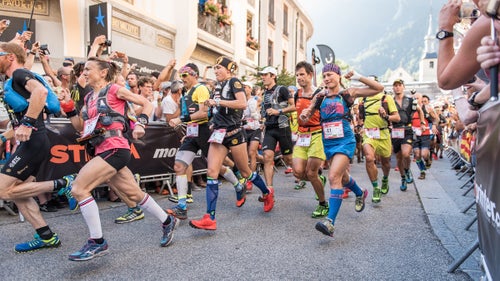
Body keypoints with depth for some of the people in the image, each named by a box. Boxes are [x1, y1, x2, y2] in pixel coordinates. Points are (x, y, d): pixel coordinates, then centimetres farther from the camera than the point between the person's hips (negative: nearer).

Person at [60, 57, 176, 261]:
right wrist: (68, 108, 9)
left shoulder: (114, 90, -1)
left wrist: (140, 123, -12)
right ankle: (167, 221, 30)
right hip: (101, 151, 8)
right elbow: (81, 128, 20)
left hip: (114, 148, -8)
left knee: (78, 188, -14)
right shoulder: (89, 97, 19)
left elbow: (147, 104, 1)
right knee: (134, 193, 13)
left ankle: (97, 242, -5)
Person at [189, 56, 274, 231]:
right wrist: (211, 104, 14)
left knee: (245, 172, 7)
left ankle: (267, 193, 35)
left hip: (234, 133, -7)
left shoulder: (234, 82, -5)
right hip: (218, 133, 7)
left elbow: (242, 104, -22)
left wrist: (218, 101, -18)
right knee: (211, 172, -8)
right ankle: (210, 219, -9)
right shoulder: (218, 86, 17)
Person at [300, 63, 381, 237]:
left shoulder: (347, 94, -2)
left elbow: (379, 88, -2)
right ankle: (360, 194, 54)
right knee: (342, 177, 21)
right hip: (328, 142, 5)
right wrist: (304, 114, -16)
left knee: (334, 177, -21)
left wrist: (358, 77, -11)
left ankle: (330, 222, -21)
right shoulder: (320, 97, 6)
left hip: (345, 141, -5)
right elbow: (307, 112, 8)